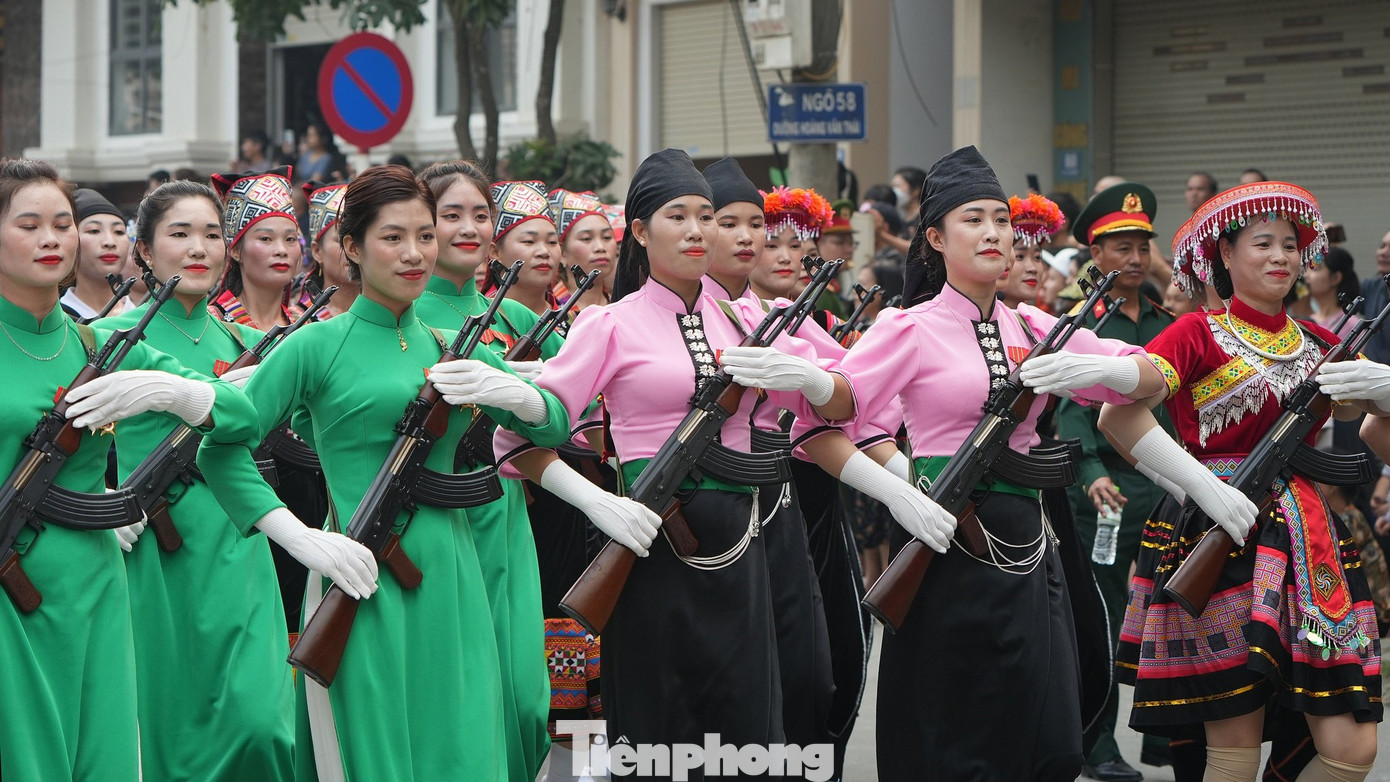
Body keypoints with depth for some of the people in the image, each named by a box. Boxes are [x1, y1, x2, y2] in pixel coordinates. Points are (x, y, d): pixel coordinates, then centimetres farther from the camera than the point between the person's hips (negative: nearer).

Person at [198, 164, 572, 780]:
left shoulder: (447, 347, 14)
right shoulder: (318, 347, -2)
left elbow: (554, 429, 15)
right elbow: (221, 450, -6)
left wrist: (510, 391, -7)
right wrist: (304, 540, -15)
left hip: (450, 580, 5)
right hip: (365, 585, -5)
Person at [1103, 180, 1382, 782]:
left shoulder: (1318, 344, 17)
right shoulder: (1199, 334, 2)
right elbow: (1116, 415, -11)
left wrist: (1373, 382, -9)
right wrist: (1205, 487, -19)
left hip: (1306, 540, 5)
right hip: (1220, 537, -5)